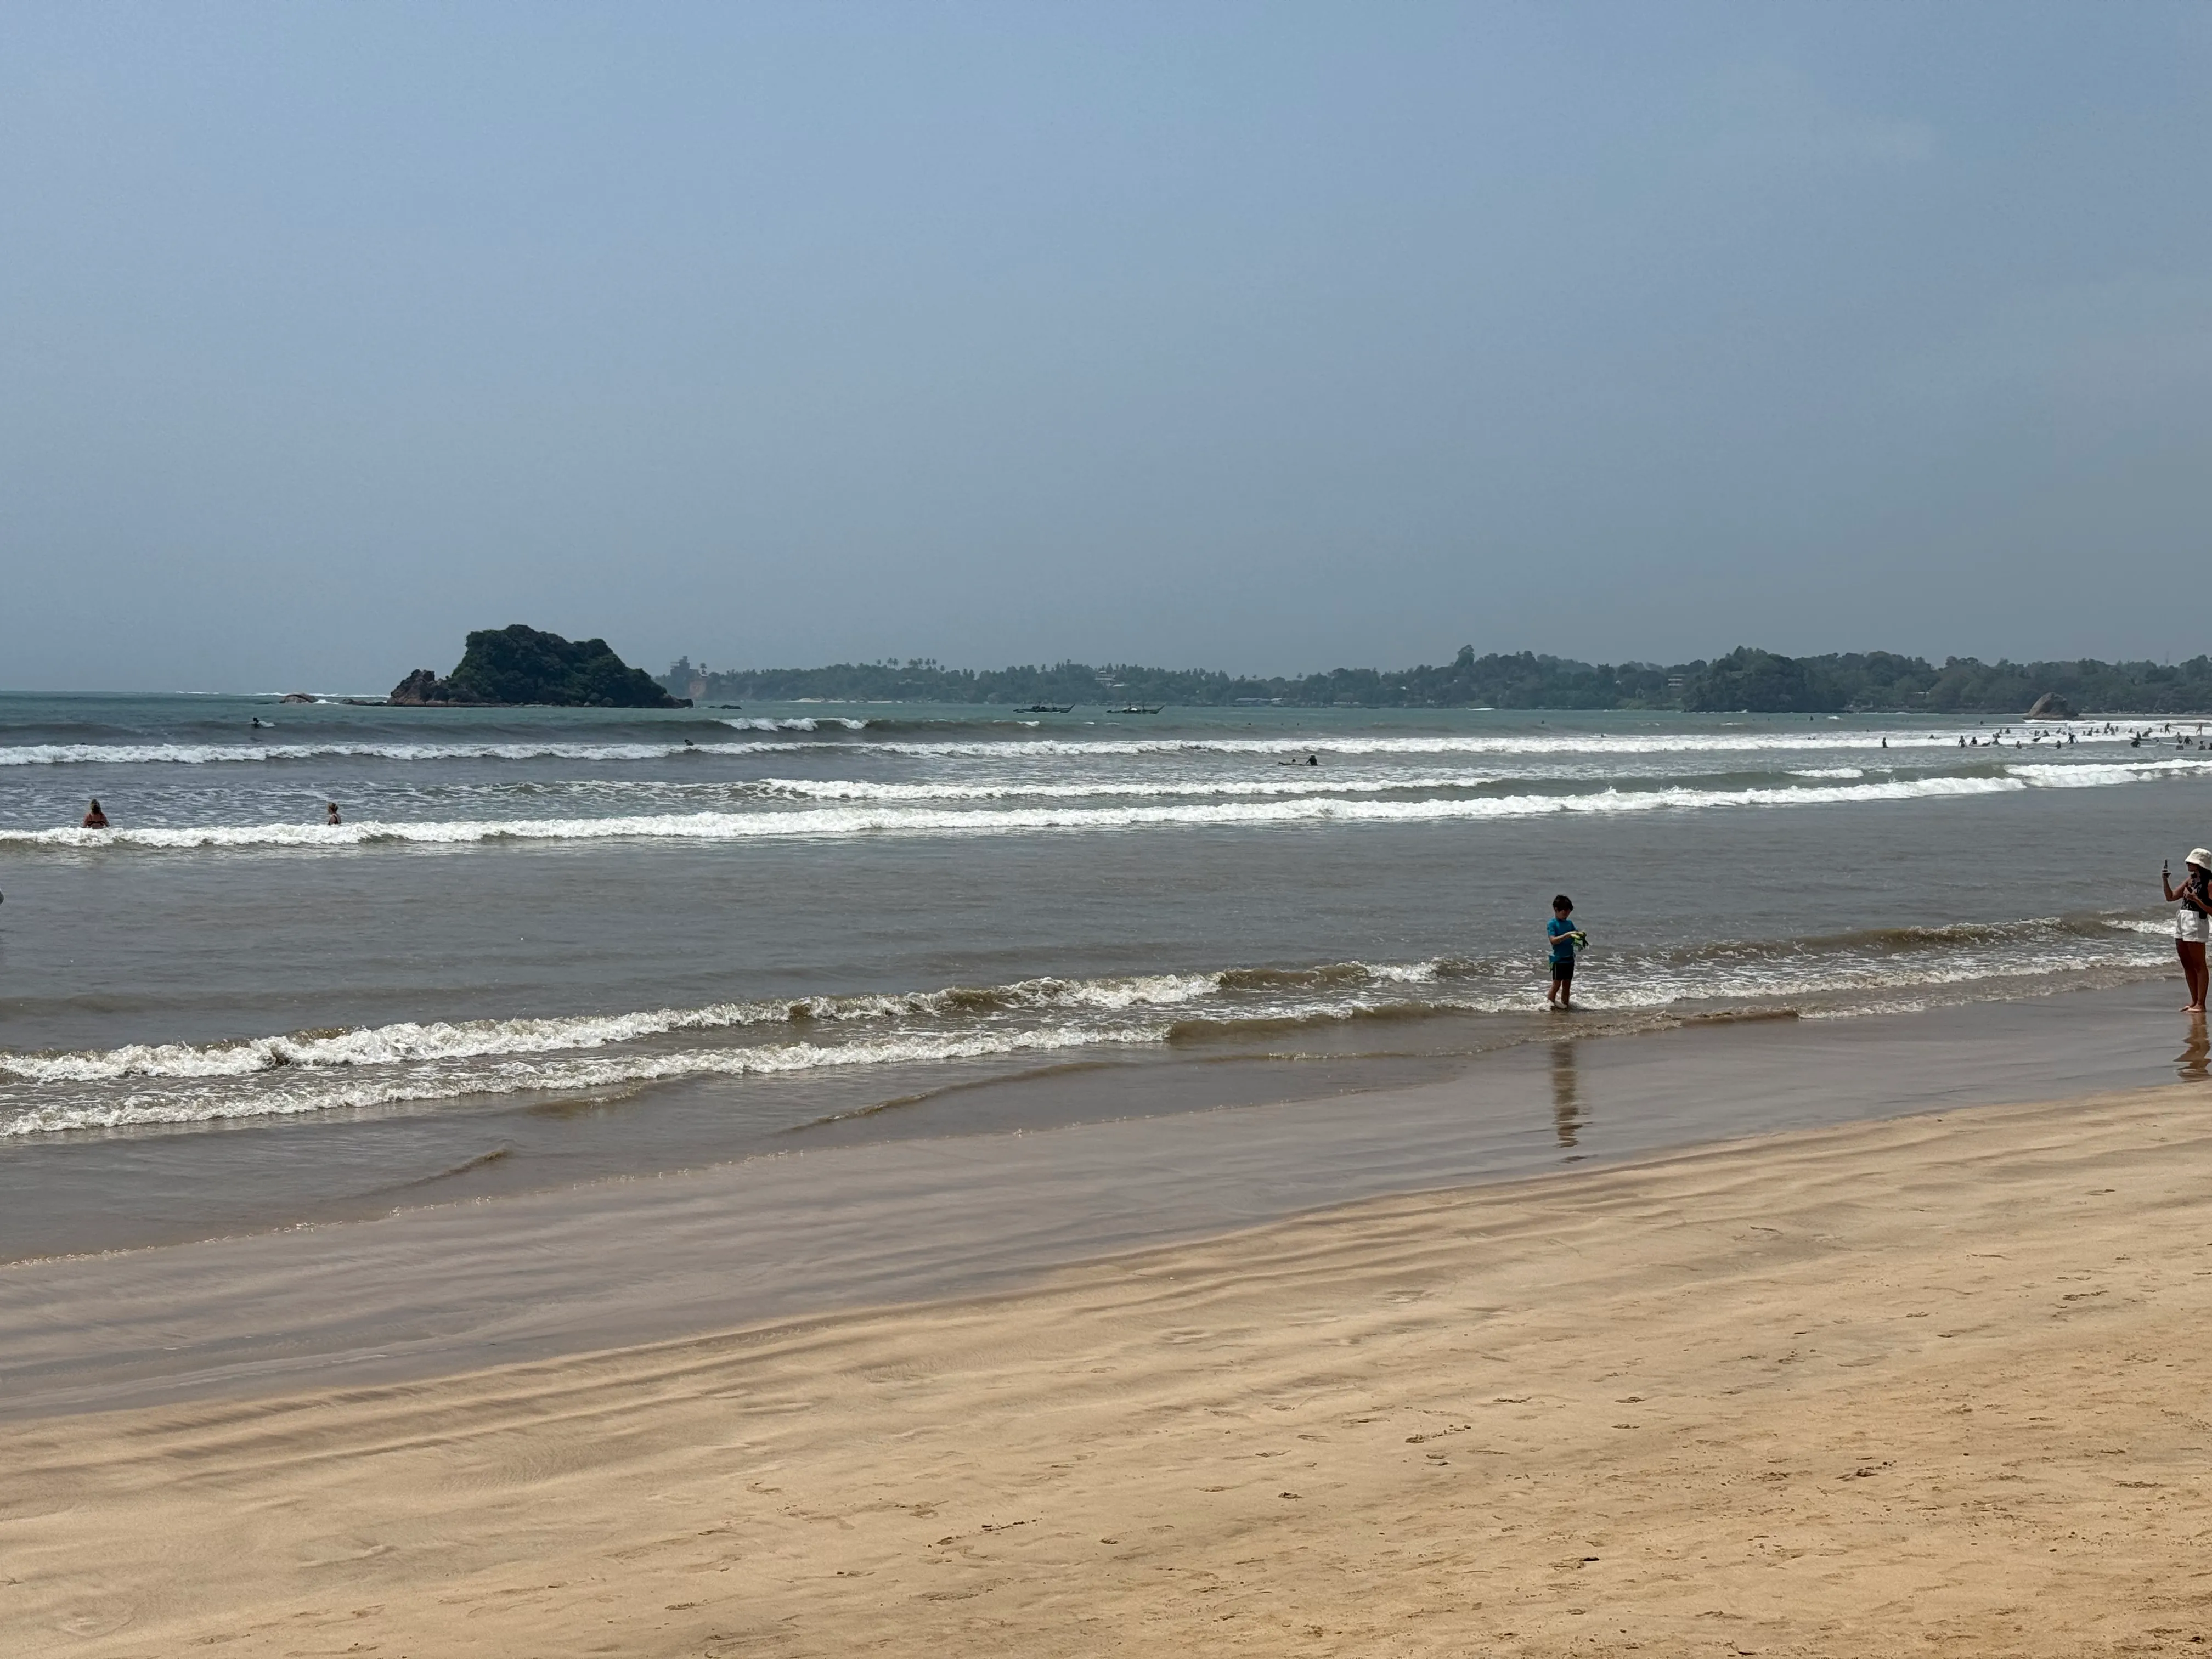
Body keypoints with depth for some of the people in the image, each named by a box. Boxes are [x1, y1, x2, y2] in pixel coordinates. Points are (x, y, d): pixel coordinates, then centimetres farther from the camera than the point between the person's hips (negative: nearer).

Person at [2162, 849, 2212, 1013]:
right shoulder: (2190, 880, 14)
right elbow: (2171, 897, 17)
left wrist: (2196, 900, -23)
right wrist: (2165, 880, 5)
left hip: (2196, 924, -9)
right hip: (2181, 922, 9)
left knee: (2198, 965, -3)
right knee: (2187, 965, 12)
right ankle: (2194, 1001, 20)